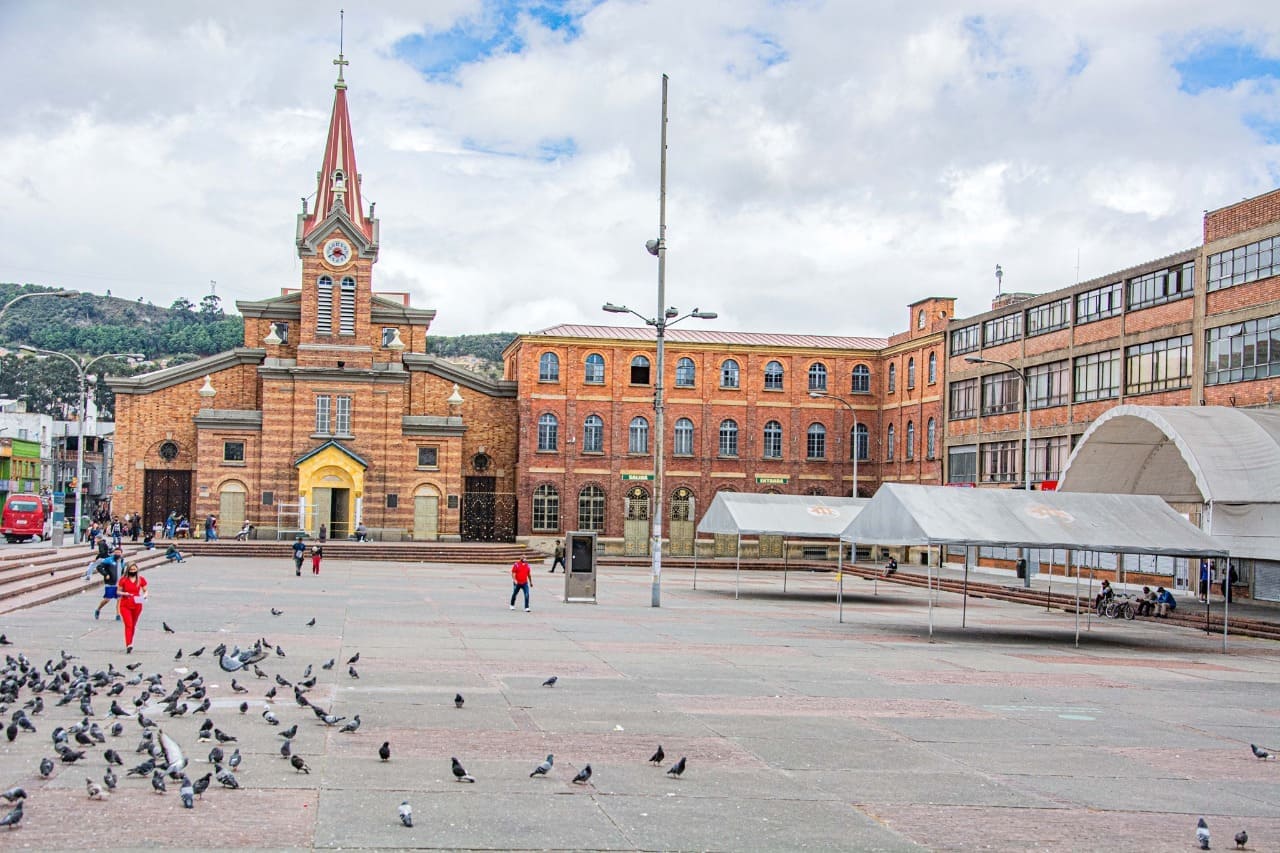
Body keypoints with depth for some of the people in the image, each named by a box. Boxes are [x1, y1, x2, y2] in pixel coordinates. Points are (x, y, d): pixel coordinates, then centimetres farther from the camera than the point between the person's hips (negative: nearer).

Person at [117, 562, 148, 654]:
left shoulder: (141, 580, 1)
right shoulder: (123, 580, -1)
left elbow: (145, 590, 9)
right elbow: (119, 591, 5)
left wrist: (145, 595, -12)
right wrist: (124, 593, -15)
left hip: (137, 605, 2)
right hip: (125, 605, -2)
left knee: (133, 625, 13)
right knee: (128, 625, -15)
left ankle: (130, 644, 26)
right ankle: (128, 645, -23)